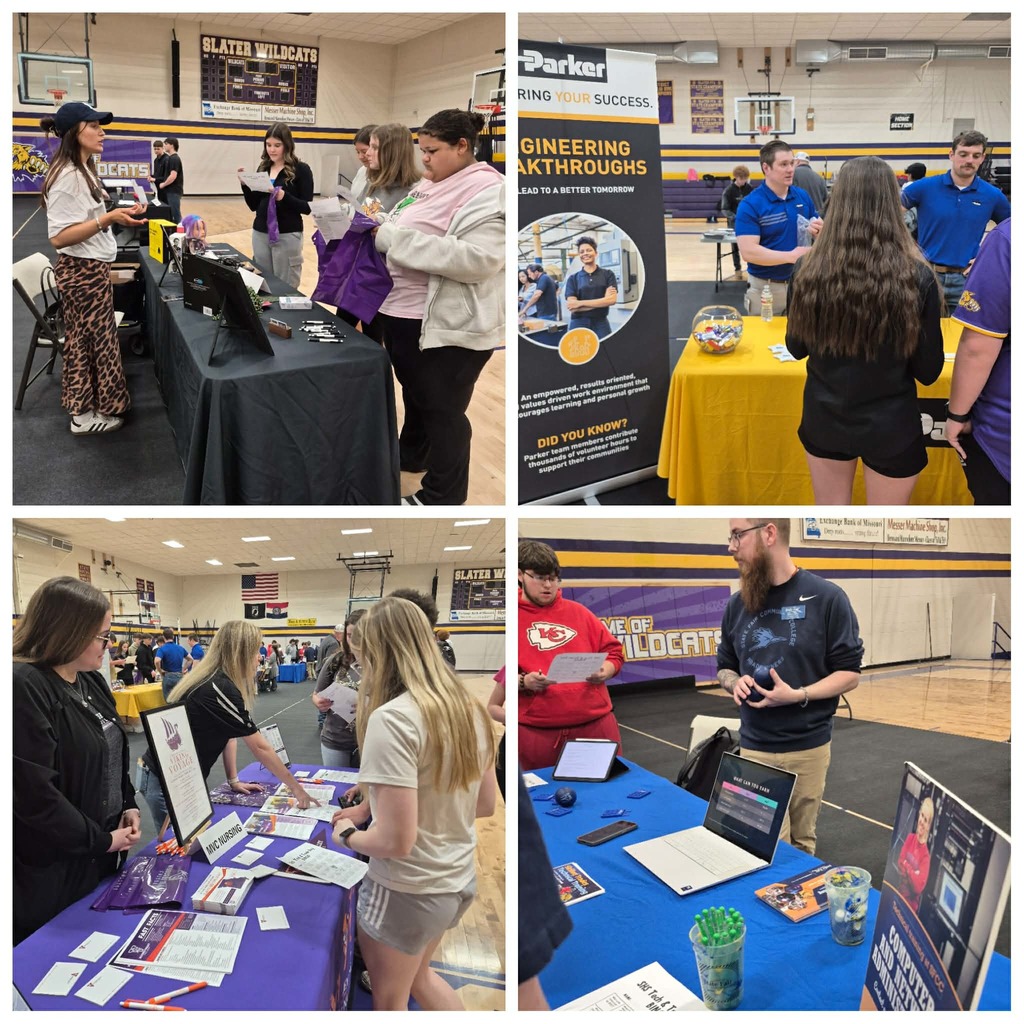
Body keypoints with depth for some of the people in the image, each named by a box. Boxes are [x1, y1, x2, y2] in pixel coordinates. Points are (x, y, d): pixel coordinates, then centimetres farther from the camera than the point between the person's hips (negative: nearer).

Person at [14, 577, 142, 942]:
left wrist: (129, 805, 4)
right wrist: (101, 840, -18)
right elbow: (35, 792, -27)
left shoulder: (91, 681, 7)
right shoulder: (24, 686, -23)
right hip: (51, 874, -9)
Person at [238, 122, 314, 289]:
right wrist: (245, 185, -4)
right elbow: (253, 206, 12)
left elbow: (307, 207, -9)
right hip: (260, 234, 5)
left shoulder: (301, 170, -5)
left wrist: (284, 197, -23)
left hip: (287, 236, -5)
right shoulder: (263, 168, 10)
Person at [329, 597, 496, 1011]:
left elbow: (396, 841, -27)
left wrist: (347, 835, -5)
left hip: (408, 892, -7)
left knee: (390, 1001, 19)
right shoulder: (470, 709, -1)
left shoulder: (391, 718, -25)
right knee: (418, 976, 31)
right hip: (459, 882, 7)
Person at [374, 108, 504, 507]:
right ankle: (411, 455, 44)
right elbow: (403, 233, 26)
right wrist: (378, 230, 2)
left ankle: (441, 496, 14)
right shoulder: (429, 185, 14)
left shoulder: (487, 191, -15)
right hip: (403, 313, 9)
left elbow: (478, 258, -27)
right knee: (415, 393, 24)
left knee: (441, 407, 1)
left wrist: (396, 238, -26)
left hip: (448, 324, -9)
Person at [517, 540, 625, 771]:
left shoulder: (577, 611, 12)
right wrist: (523, 682, -19)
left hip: (596, 723, 3)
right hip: (537, 731, -3)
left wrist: (604, 672, -5)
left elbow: (612, 651, 14)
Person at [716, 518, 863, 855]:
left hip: (808, 747, -2)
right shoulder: (737, 604, 4)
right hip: (754, 748, 2)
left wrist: (797, 695, -20)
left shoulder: (826, 597, -9)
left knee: (802, 840, 14)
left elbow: (849, 673, -6)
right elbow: (725, 667, 15)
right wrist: (735, 683, -8)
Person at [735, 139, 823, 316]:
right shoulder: (750, 205, -13)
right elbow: (749, 252, -21)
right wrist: (791, 256, -25)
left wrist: (819, 230, -12)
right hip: (765, 287, -4)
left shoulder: (803, 196, 3)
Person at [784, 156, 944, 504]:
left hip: (824, 418, 2)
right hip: (891, 425, -1)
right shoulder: (917, 278, -19)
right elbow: (929, 370, -9)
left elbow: (796, 347, 1)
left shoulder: (809, 270, -14)